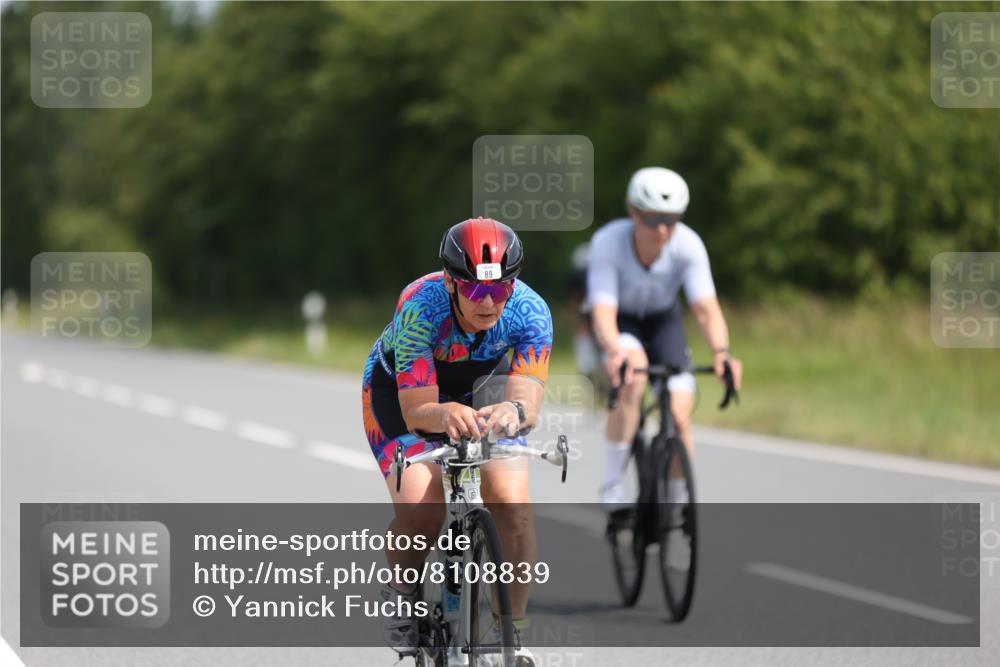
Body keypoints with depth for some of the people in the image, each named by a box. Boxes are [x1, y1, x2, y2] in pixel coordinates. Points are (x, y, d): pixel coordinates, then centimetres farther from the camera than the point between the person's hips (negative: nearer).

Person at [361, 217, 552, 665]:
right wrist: (445, 415, -61)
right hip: (400, 390, -2)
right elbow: (417, 410, -38)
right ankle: (401, 590, 7)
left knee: (513, 502, -22)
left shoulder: (530, 312, -30)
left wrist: (515, 411, -63)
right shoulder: (420, 306, -36)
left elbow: (529, 400, -39)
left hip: (482, 392, 2)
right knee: (421, 509, -26)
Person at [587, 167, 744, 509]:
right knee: (633, 373, -35)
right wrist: (614, 351, -59)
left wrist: (721, 350, -54)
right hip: (620, 320, -2)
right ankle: (612, 483, -24)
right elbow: (603, 312, -39)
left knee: (679, 415, -15)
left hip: (663, 319, 2)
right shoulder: (608, 242, -33)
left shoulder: (688, 244, -28)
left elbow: (706, 308, -34)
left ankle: (677, 501, 9)